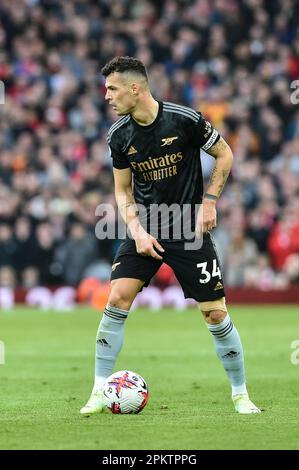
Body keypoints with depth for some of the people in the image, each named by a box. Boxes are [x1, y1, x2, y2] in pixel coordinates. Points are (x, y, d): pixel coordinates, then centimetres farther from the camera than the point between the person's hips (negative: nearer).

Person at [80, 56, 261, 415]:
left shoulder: (185, 119, -15)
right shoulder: (119, 136, -4)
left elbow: (224, 154, 0)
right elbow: (123, 189, 8)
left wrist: (209, 201, -7)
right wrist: (137, 231, -7)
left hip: (190, 229, -3)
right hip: (145, 230, 3)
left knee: (215, 314, -3)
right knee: (117, 298, -14)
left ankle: (240, 394, 14)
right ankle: (100, 391, -6)